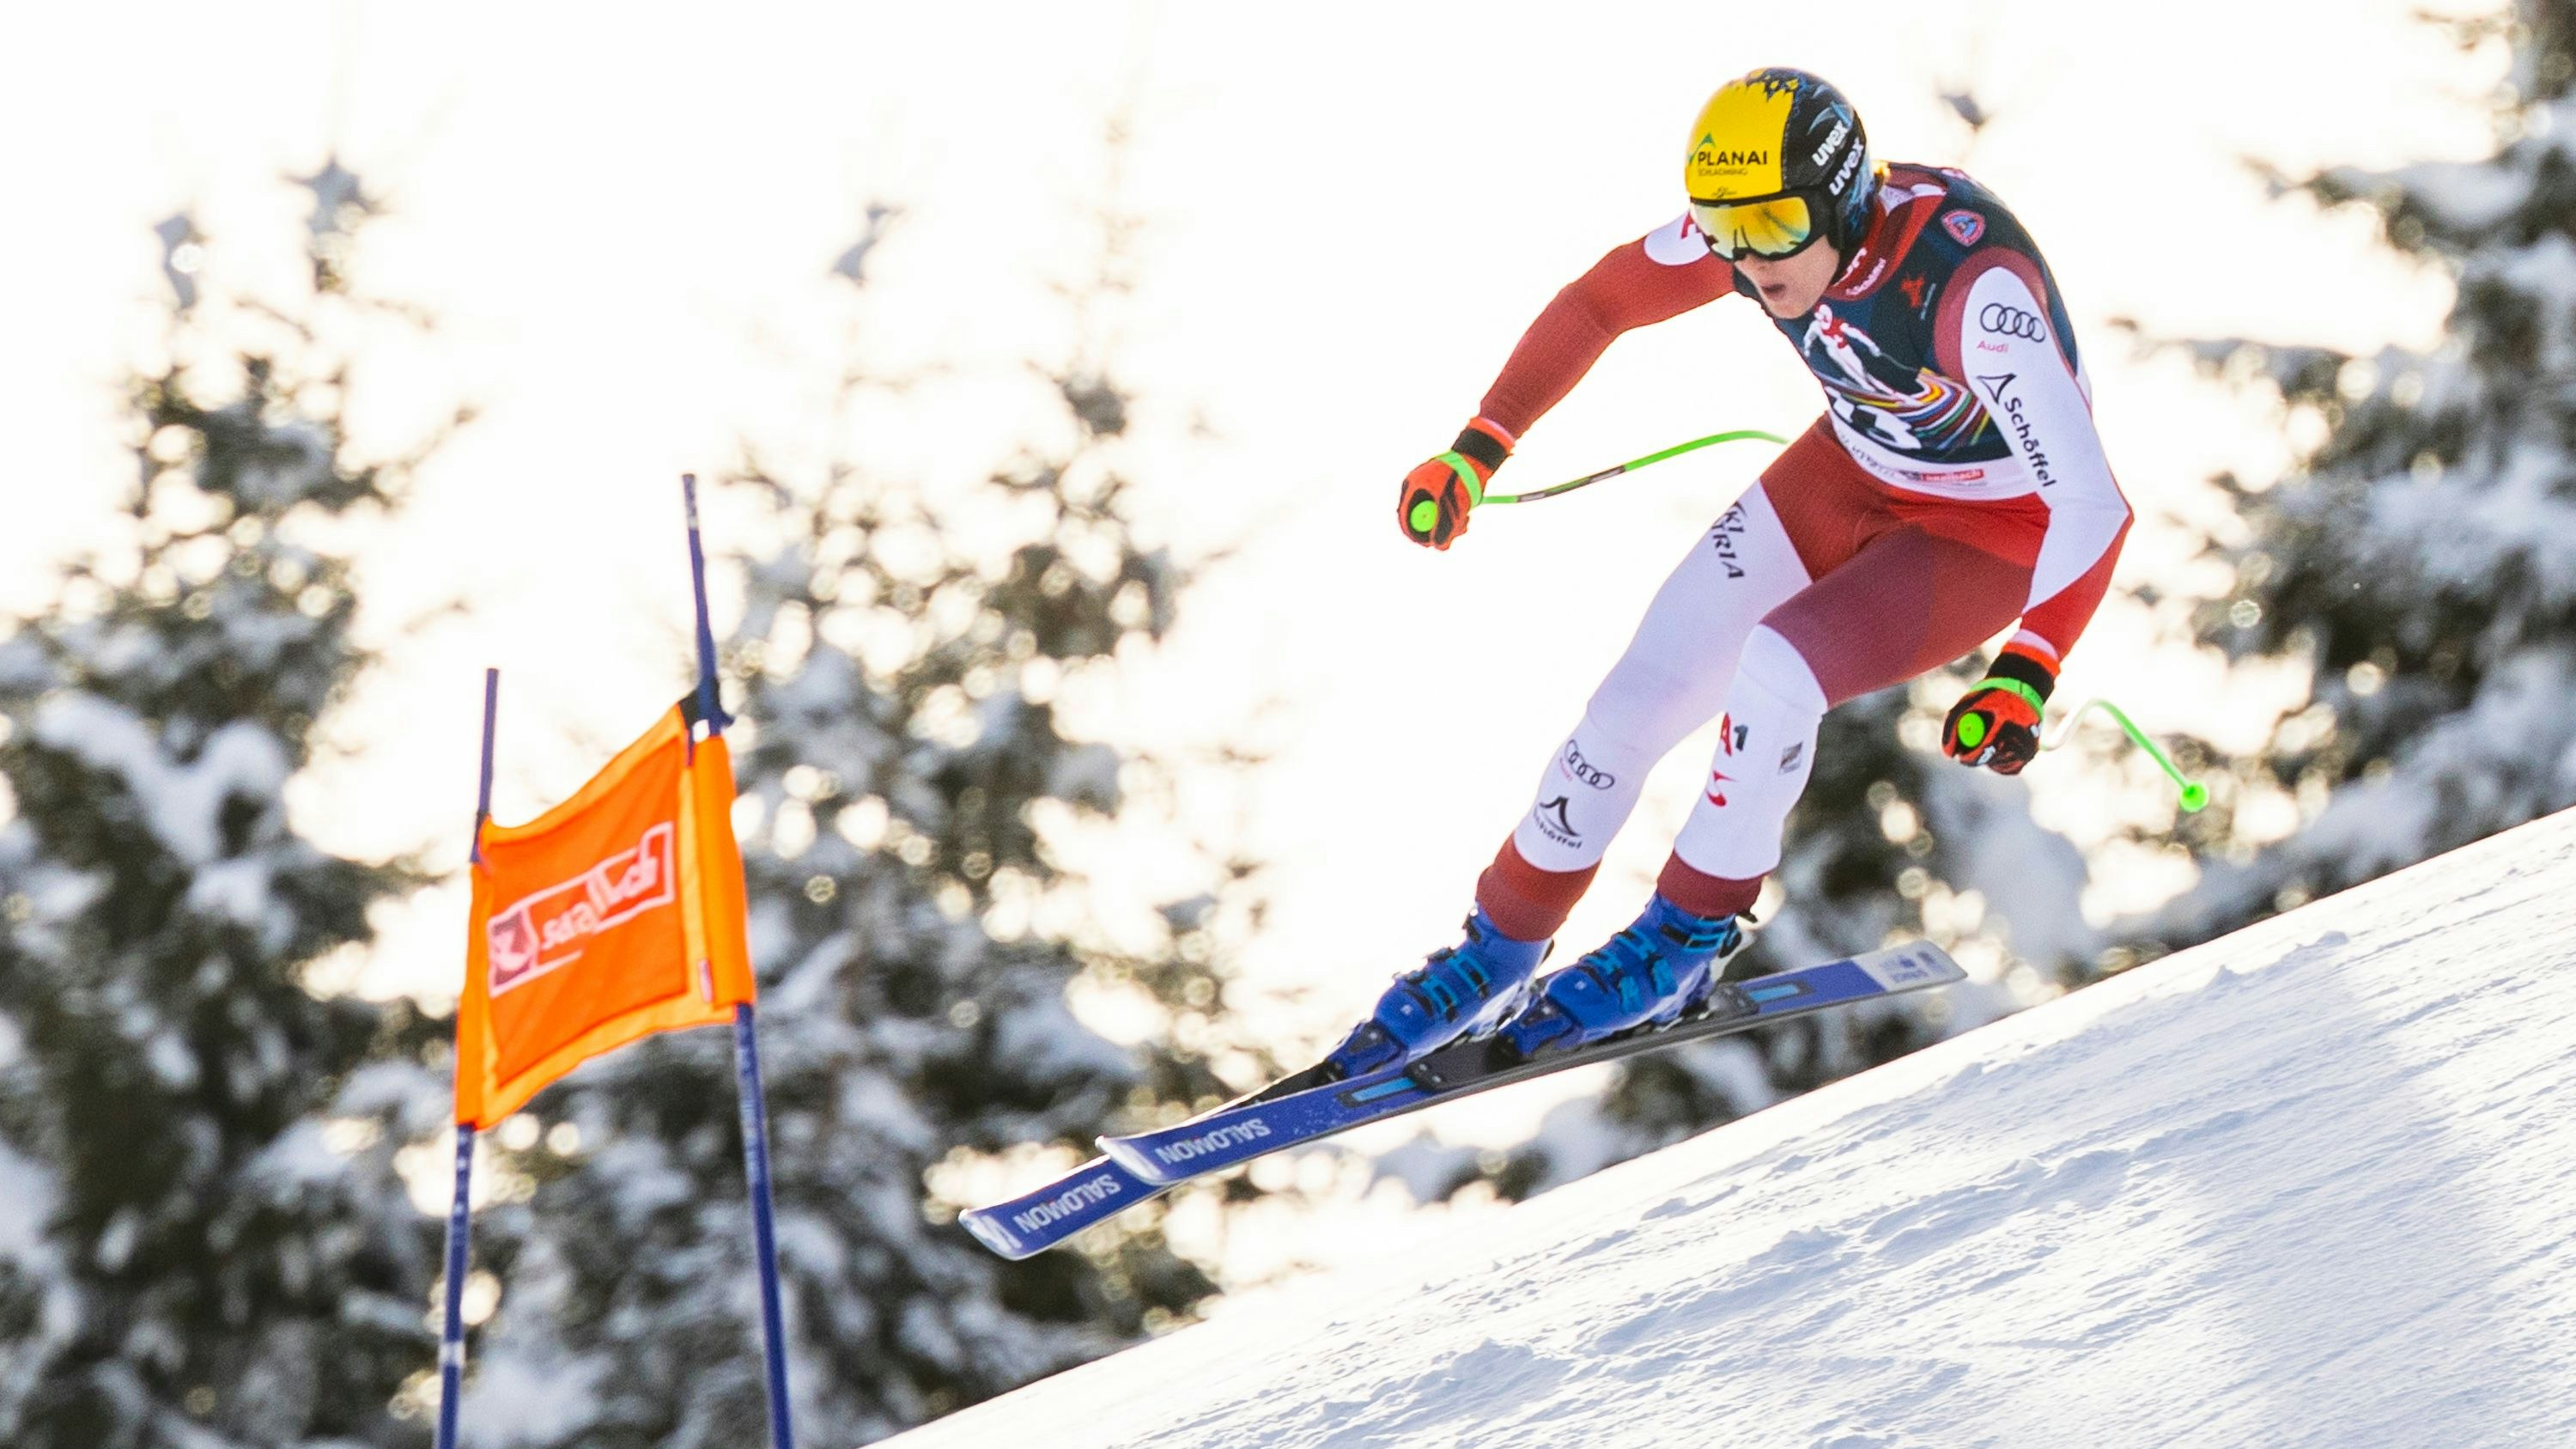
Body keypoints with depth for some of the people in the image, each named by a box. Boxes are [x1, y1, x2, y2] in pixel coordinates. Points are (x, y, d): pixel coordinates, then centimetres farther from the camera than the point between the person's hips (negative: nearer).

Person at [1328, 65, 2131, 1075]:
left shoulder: (1969, 282, -38)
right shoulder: (1755, 216, -19)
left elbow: (2091, 506, -40)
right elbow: (1599, 302, -2)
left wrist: (2024, 679, -49)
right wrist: (1475, 451, -6)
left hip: (1993, 533, -6)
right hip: (1853, 475, 6)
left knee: (1772, 669, -27)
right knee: (1646, 688, -5)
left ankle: (1687, 941, -3)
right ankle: (1497, 959, 14)